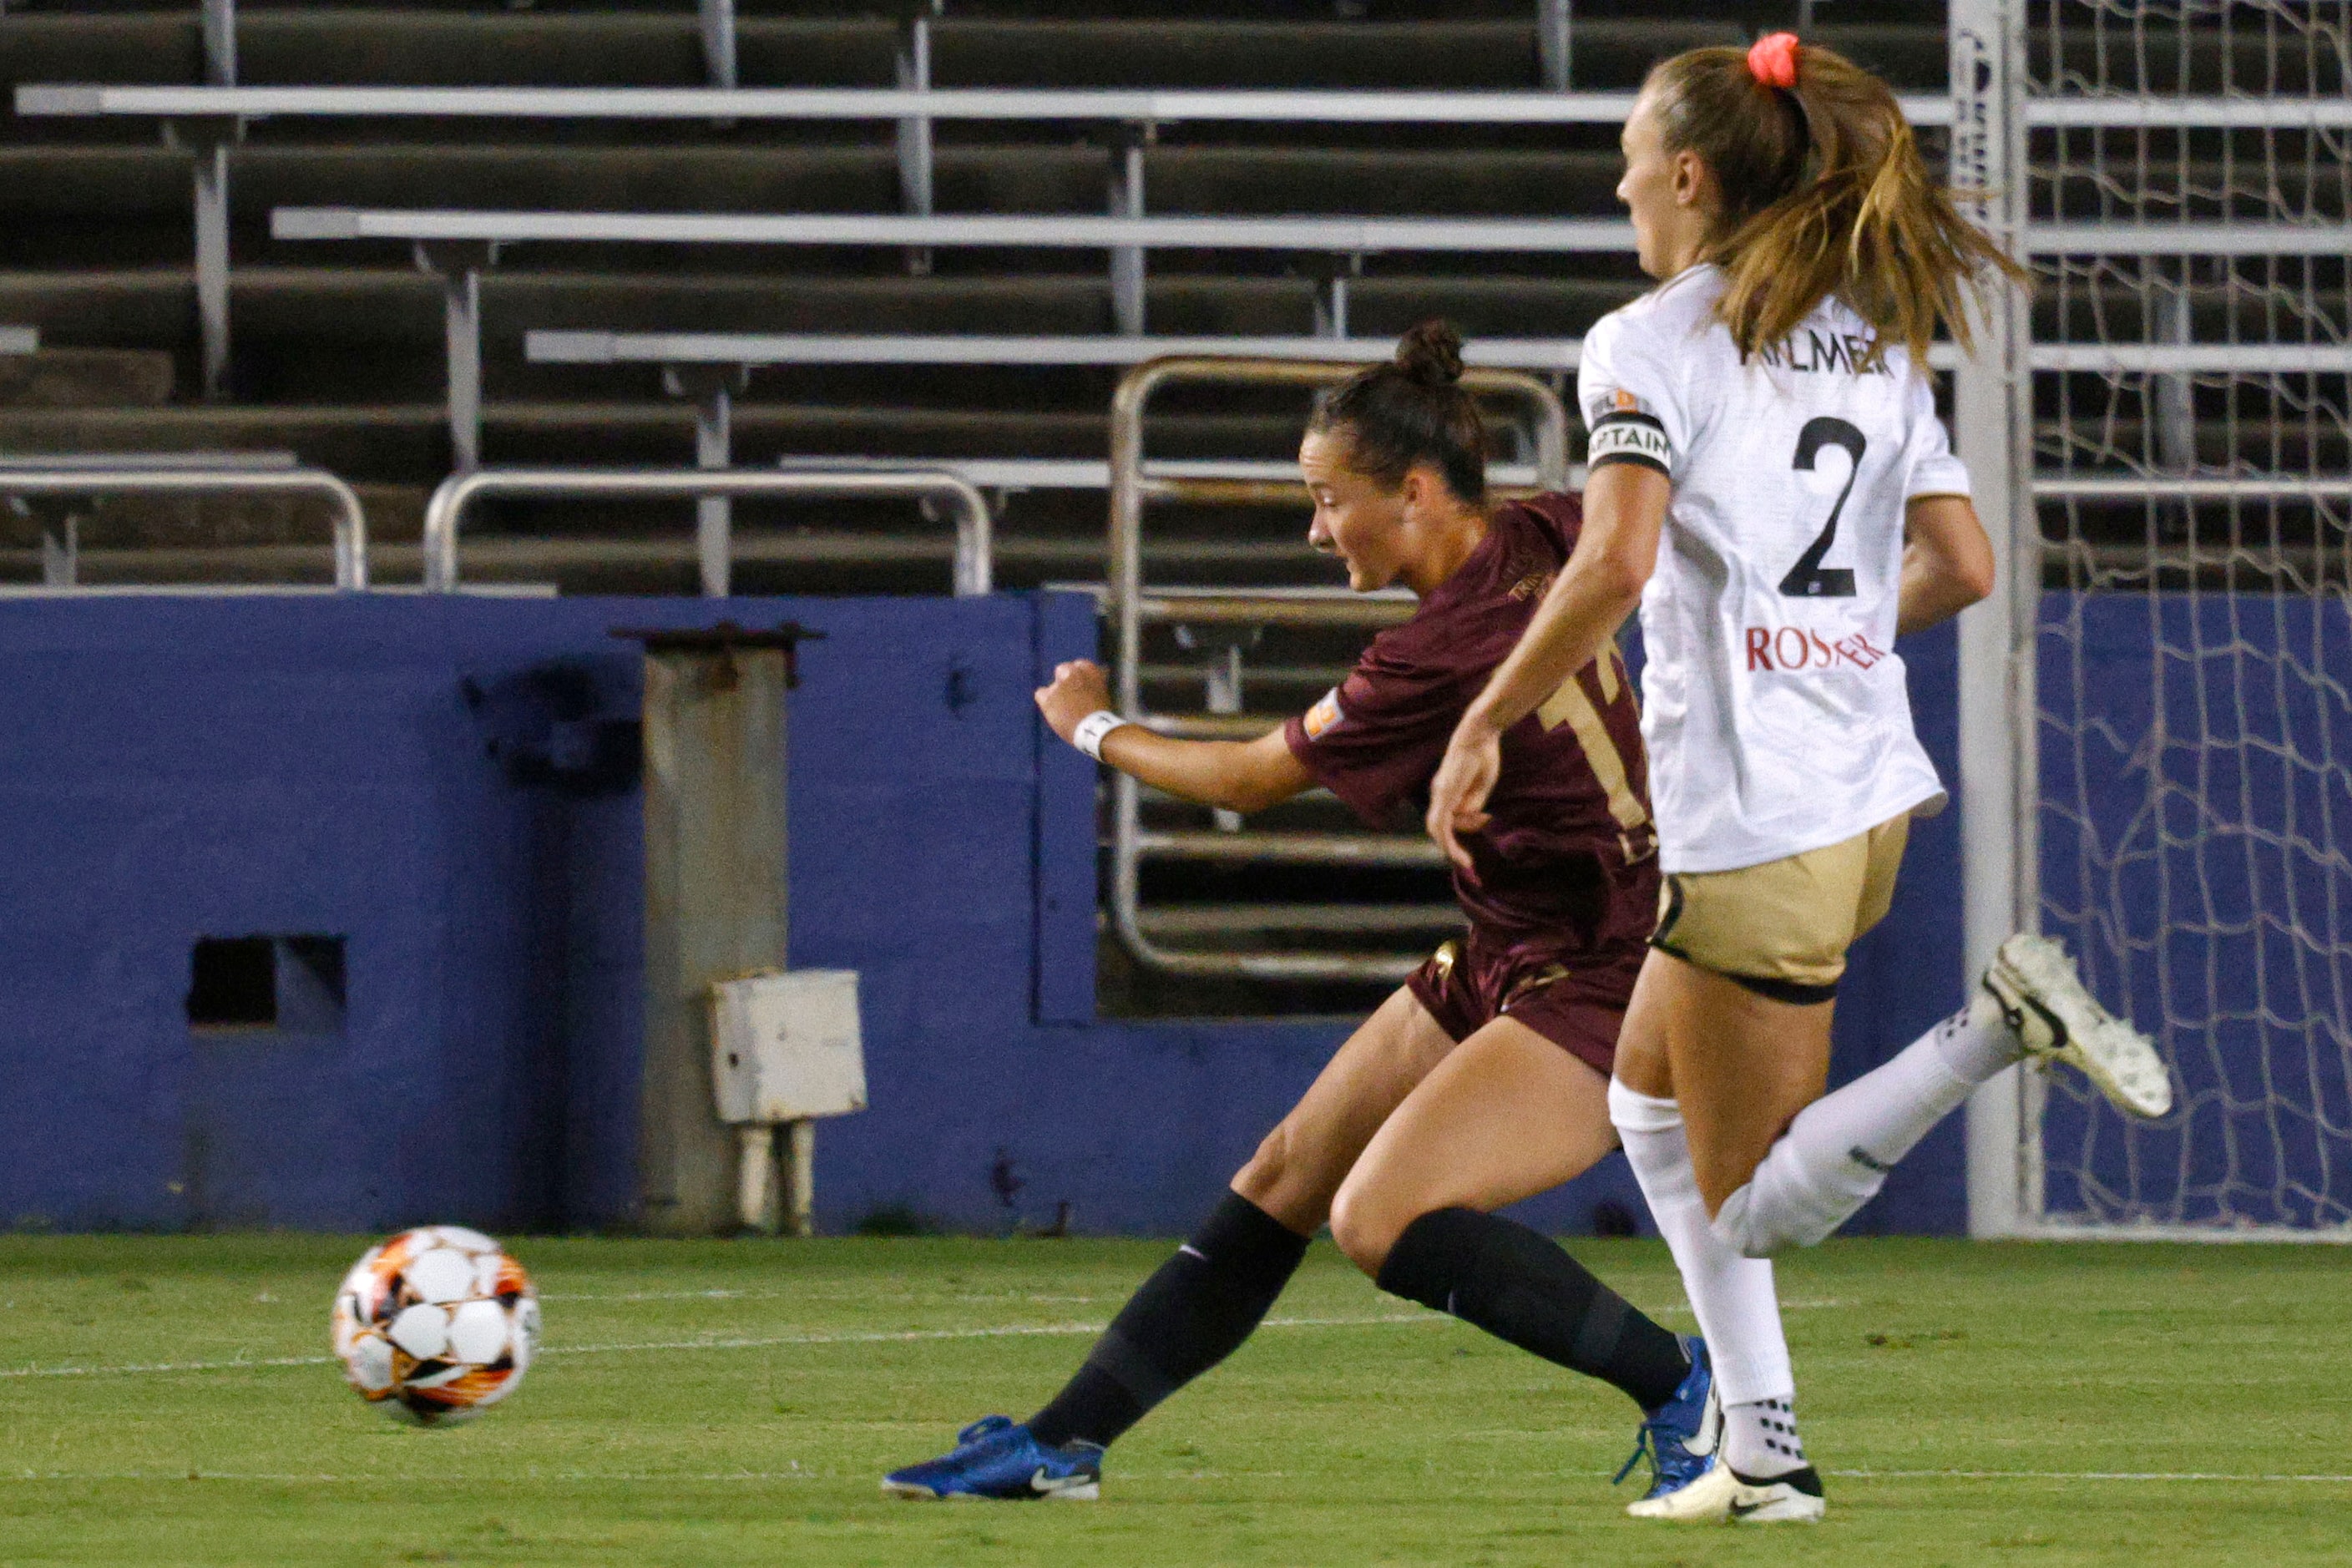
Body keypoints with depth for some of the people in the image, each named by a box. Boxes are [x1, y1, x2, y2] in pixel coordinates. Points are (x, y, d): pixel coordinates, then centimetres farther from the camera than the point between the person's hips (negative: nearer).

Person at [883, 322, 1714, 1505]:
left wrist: (1097, 729, 7)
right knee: (1282, 1182, 10)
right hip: (1504, 965, 10)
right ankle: (1061, 1443, 16)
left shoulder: (1445, 652, -24)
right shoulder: (1544, 541, -1)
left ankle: (1682, 1384, -15)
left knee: (1380, 1218, -26)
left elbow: (1249, 779, -9)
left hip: (1598, 988, -10)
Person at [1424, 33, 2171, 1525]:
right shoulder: (1874, 343, 13)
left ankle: (2002, 1024, -21)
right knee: (1650, 1090, 23)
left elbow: (1616, 563, -22)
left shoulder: (1652, 345, -9)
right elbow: (1962, 566, 13)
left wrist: (1483, 728, -14)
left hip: (1757, 828, -8)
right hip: (1874, 789, 8)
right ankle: (1761, 1448, 15)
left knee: (1752, 1204, -1)